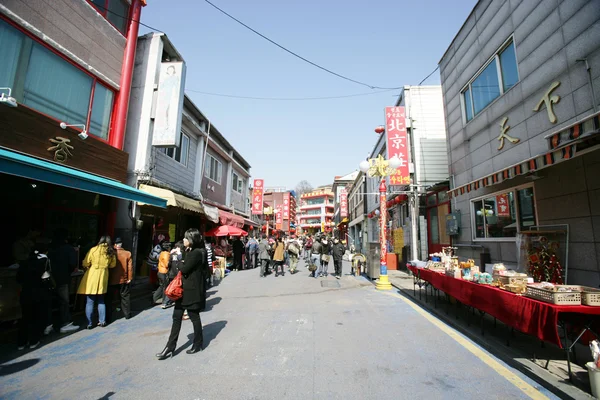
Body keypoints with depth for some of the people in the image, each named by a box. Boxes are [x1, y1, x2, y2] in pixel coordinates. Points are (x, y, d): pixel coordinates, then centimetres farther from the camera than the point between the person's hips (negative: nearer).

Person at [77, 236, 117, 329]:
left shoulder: (94, 249, -6)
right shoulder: (111, 252, 2)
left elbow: (85, 264, -3)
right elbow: (113, 265, 10)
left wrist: (89, 267, 17)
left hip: (92, 277, -3)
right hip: (103, 277, 3)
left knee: (90, 302, 6)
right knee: (101, 301, 16)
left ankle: (89, 323, 11)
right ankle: (102, 321, 20)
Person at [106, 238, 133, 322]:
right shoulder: (127, 253, -7)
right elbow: (130, 267, -6)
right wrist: (129, 278, 3)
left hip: (111, 280, -2)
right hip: (124, 280, 2)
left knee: (108, 299, 10)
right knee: (125, 297, 16)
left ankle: (108, 318, 11)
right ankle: (127, 314, 24)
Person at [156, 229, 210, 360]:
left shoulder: (196, 253, -20)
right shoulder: (189, 251, 10)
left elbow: (184, 268, -20)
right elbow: (183, 266, 13)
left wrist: (180, 263, -3)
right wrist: (182, 264, -6)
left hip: (192, 290, -9)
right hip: (184, 289, 9)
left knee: (194, 317, 7)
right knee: (177, 317, 12)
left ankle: (198, 344, 26)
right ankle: (170, 347, 21)